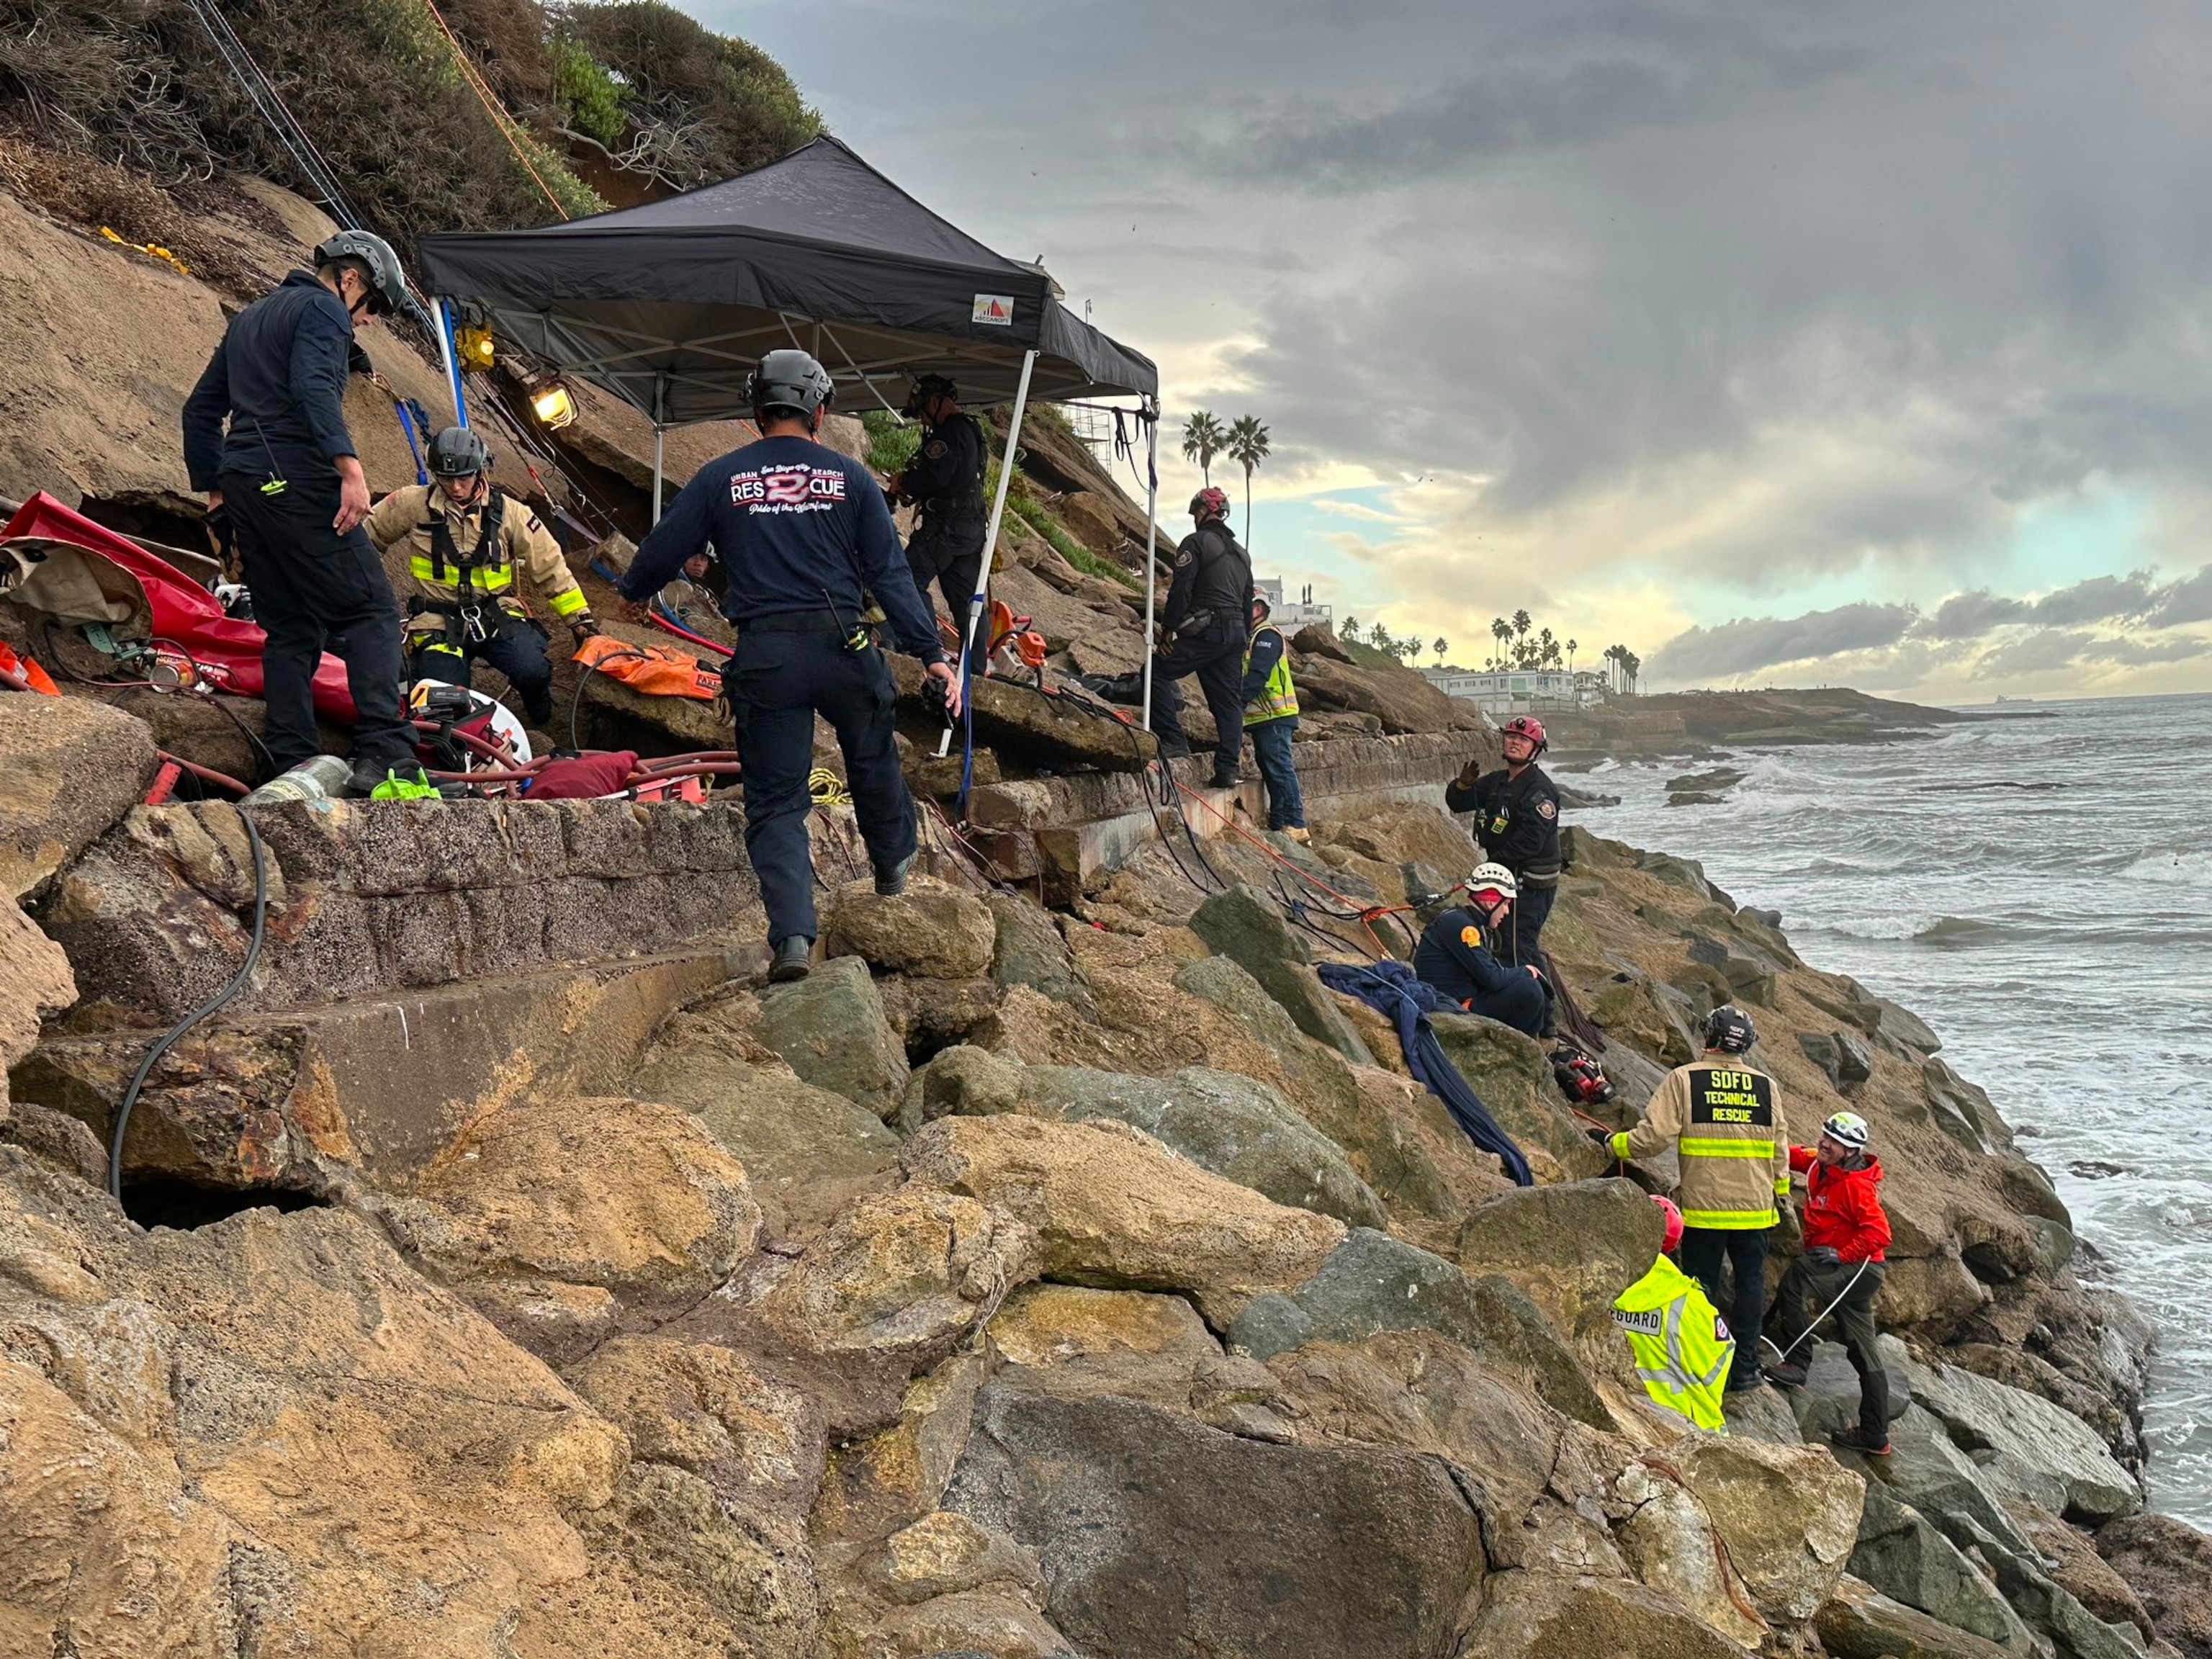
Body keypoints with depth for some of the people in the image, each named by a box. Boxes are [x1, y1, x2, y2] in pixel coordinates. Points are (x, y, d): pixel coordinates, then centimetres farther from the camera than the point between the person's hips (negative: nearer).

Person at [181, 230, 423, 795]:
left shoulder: (251, 316, 27)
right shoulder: (323, 310, -1)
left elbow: (200, 409, 28)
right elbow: (315, 389, -20)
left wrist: (213, 492, 30)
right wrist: (351, 469, -29)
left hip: (243, 488, 9)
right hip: (298, 484, -9)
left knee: (289, 629, 10)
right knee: (370, 609, -10)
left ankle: (294, 768, 5)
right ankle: (384, 754, -23)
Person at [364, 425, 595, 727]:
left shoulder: (508, 512, 0)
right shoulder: (414, 504, -3)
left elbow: (551, 568, 5)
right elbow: (367, 535, 13)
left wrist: (581, 619, 3)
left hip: (497, 614, 0)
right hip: (440, 621, 0)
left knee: (532, 671, -28)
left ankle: (537, 702, 12)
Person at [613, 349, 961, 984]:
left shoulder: (720, 478, 3)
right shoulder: (850, 477, 3)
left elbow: (663, 549, 9)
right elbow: (890, 573, 1)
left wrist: (633, 594, 31)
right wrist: (931, 653, 4)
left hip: (764, 658, 0)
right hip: (844, 647, 1)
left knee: (775, 800, 4)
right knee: (872, 758, 26)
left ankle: (791, 933, -10)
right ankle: (894, 862, 47)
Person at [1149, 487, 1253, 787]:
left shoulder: (1196, 542, -3)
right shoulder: (1241, 553, 22)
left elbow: (1180, 590, -11)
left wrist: (1166, 630, -7)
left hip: (1207, 631, -8)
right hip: (1236, 633, 8)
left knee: (1157, 671, -3)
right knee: (1228, 700, 7)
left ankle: (1173, 740, -11)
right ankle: (1228, 768, 4)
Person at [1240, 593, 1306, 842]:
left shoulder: (1267, 635, -9)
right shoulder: (1252, 637, 23)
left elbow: (1258, 676, -21)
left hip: (1274, 716, -10)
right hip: (1263, 718, 10)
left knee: (1279, 768, -13)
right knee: (1270, 771, 10)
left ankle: (1296, 826, -14)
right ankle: (1278, 825, 13)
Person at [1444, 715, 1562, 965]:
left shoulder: (1540, 788, -15)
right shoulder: (1496, 781, 12)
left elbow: (1529, 842, -23)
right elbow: (1456, 803, 12)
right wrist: (1464, 784, -10)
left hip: (1531, 884, -9)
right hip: (1507, 878, 9)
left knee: (1520, 949, -12)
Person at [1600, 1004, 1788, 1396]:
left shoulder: (1684, 1079, -7)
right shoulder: (1767, 1086, 3)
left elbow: (1654, 1136, -13)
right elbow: (1779, 1150, 9)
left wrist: (1613, 1142, 2)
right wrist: (1780, 1194, 22)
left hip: (1703, 1207, -2)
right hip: (1754, 1208, 2)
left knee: (1703, 1286, 7)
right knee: (1750, 1281, 12)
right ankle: (1744, 1367, 14)